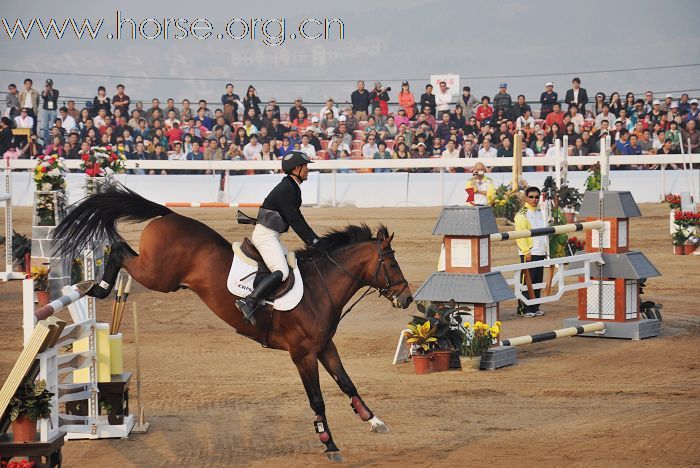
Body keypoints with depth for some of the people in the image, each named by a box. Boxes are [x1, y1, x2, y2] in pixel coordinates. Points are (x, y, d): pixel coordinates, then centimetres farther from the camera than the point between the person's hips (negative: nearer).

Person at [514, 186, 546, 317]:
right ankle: (523, 309, -2)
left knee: (538, 282, 9)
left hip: (540, 253, 8)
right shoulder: (522, 214, -8)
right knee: (527, 282, -6)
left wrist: (545, 250, 19)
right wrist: (526, 252, -19)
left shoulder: (540, 213, 17)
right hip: (529, 254, -8)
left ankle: (535, 308, 15)